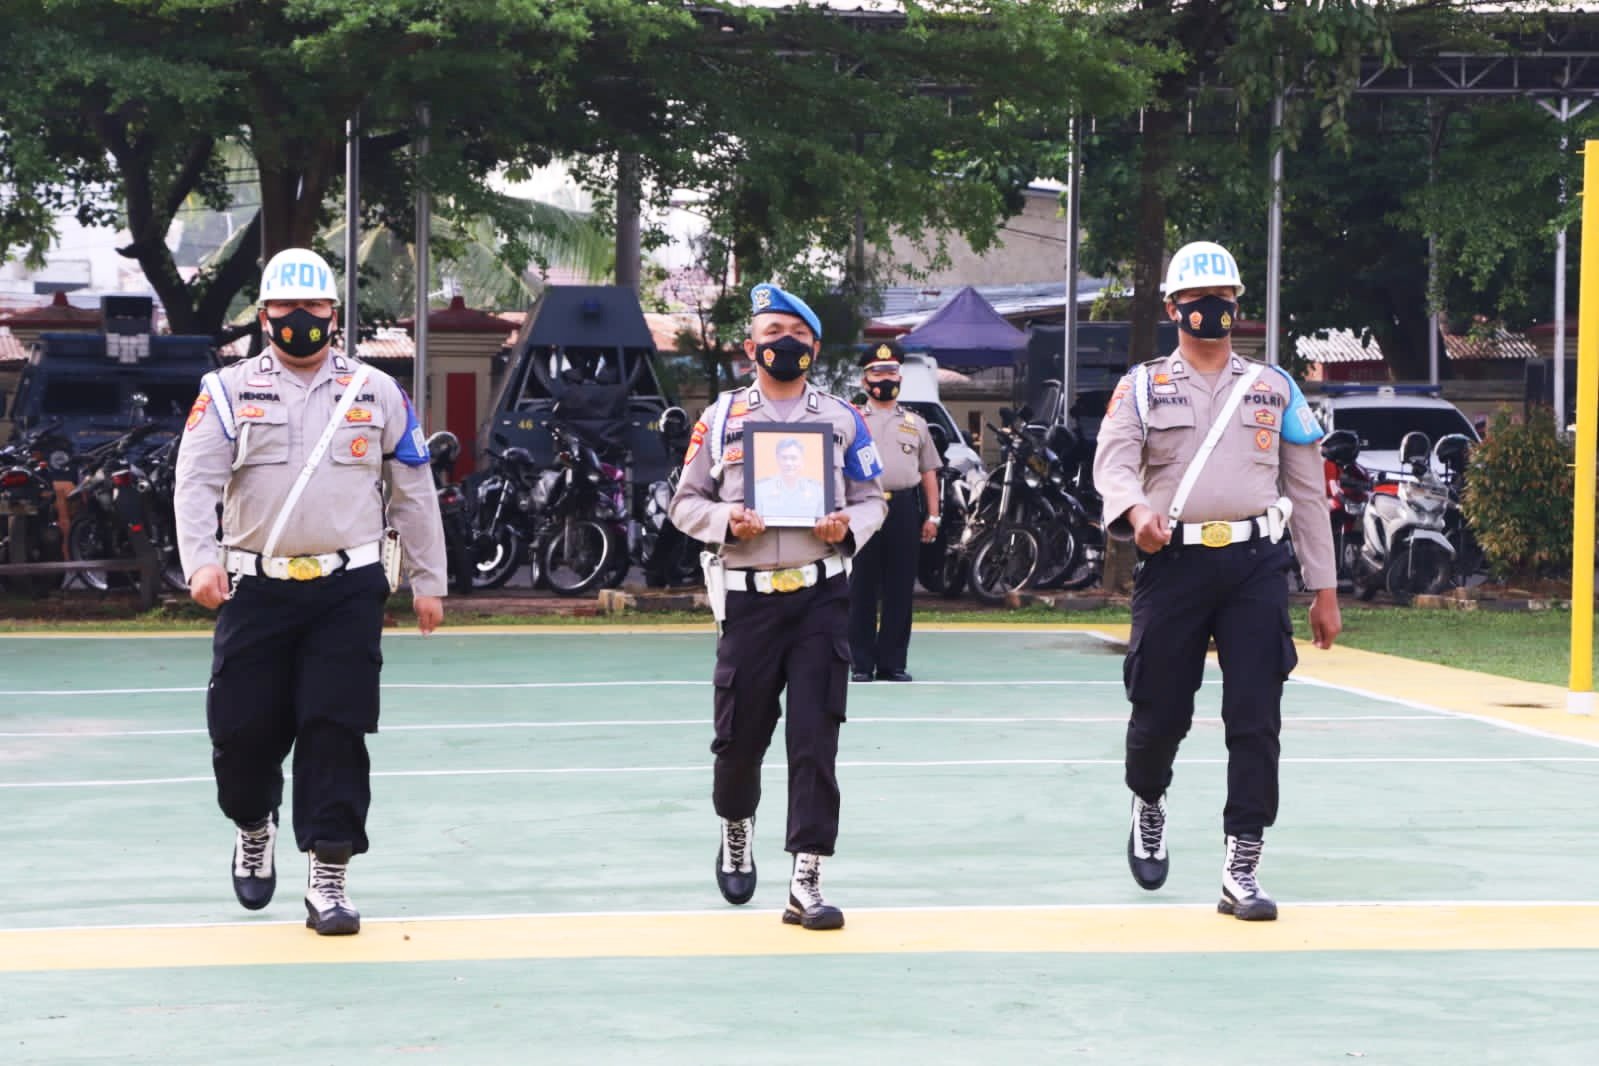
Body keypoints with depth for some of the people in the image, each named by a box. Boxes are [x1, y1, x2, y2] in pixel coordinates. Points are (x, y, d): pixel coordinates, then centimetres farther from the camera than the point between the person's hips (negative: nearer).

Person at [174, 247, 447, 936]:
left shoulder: (377, 393, 9)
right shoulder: (229, 392, 4)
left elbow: (414, 492, 13)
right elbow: (196, 481, -7)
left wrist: (428, 582, 11)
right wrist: (201, 561, -23)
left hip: (347, 589, 0)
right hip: (256, 589, 0)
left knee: (335, 731, -7)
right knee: (242, 727, 1)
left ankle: (327, 880, -2)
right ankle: (254, 828, 32)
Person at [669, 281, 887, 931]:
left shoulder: (842, 418, 10)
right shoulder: (720, 417, 8)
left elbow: (872, 499, 12)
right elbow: (685, 503, 9)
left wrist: (849, 527, -9)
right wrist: (726, 521, -11)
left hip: (821, 595, 0)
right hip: (749, 599, 0)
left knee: (816, 741, -6)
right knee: (740, 736, 7)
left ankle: (806, 884, -4)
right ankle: (736, 835, 38)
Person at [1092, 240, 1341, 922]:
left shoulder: (1273, 388, 14)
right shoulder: (1142, 387, 8)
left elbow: (1306, 490, 15)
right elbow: (1113, 462, -8)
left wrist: (1324, 590, 12)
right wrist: (1137, 510, -32)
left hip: (1256, 564, 1)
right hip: (1174, 560, -1)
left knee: (1256, 721, -6)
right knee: (1161, 709, 3)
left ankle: (1241, 872, -1)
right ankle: (1148, 808, 36)